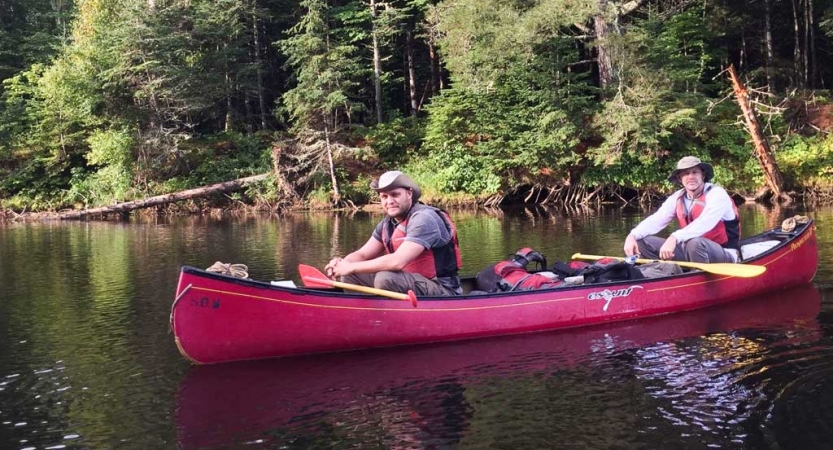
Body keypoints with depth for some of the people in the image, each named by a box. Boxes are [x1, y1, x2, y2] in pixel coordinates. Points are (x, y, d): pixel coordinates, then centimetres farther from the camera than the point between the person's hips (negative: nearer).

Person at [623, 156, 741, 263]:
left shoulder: (717, 194, -14)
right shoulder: (677, 198, 4)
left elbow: (704, 223, -31)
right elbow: (655, 220, -4)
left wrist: (674, 238, -44)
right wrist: (632, 236, -24)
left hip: (724, 254, -6)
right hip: (691, 251, 6)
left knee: (695, 243, -40)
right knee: (643, 242, -6)